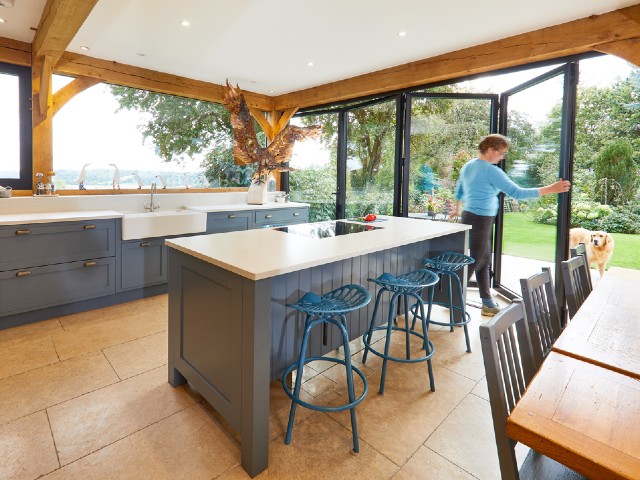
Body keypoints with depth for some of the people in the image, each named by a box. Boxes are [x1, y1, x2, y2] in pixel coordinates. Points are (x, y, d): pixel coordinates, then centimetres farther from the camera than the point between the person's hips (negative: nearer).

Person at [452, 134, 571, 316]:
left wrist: (457, 209, 36)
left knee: (485, 262, 14)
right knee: (474, 262, 1)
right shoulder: (491, 171, -16)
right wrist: (550, 189, -15)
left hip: (469, 217, 10)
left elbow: (459, 190, 22)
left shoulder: (468, 165, 10)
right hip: (480, 221, -10)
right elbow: (518, 193, -19)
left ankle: (488, 303, 21)